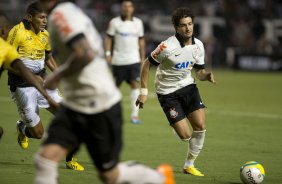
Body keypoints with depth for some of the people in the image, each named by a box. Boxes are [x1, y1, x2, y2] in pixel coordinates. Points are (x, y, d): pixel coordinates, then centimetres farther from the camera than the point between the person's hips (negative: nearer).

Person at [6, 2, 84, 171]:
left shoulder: (45, 35, 7)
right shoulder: (18, 32, -13)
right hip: (22, 86, -6)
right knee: (38, 133, -3)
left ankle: (70, 160, 9)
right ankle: (22, 128, 34)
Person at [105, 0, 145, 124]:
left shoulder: (138, 23, 7)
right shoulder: (115, 22, -2)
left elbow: (141, 40, 14)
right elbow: (108, 38, 1)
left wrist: (143, 57, 14)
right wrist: (108, 53, -8)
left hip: (134, 60, 2)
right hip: (119, 60, -2)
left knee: (135, 84, -10)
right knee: (116, 85, 8)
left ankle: (134, 114, -11)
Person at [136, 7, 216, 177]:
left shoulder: (198, 45, -4)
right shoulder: (167, 47, -22)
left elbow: (199, 71, 8)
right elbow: (147, 65, -12)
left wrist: (207, 75, -16)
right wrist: (144, 92, -13)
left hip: (188, 86, 5)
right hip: (167, 92, -5)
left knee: (201, 126, -8)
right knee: (186, 135, -11)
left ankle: (189, 165, 11)